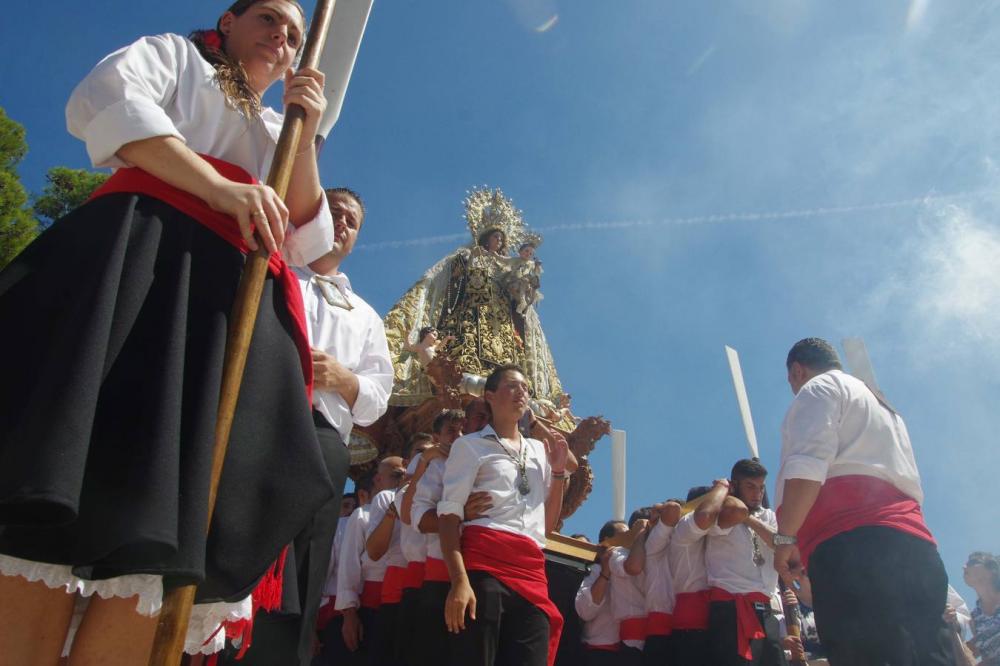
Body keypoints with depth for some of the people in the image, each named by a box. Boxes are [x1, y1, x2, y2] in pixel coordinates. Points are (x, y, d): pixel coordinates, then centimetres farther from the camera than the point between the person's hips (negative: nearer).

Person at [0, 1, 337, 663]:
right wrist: (221, 189, -10)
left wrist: (305, 135, 11)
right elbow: (106, 100, 2)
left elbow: (307, 244, 21)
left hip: (244, 309, 4)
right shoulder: (176, 54, 26)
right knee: (63, 487, -21)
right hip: (146, 248, -3)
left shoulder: (280, 137, 36)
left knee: (168, 526, -14)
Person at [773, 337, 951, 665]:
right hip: (913, 545, 9)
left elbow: (808, 465, -8)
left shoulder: (818, 387, 11)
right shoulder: (882, 406, 38)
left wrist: (785, 537, -9)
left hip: (854, 544, -9)